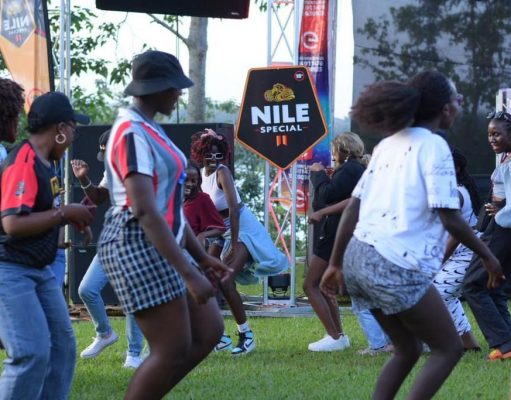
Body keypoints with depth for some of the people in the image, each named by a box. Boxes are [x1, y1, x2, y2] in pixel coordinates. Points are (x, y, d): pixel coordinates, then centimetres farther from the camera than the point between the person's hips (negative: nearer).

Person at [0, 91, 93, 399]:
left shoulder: (44, 162, 11)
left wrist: (70, 217, 6)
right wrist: (65, 213, -20)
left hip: (40, 270, 10)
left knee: (62, 345, 11)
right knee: (33, 353, -17)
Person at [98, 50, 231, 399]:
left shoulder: (150, 130, 16)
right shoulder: (132, 133, -16)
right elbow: (144, 210, -24)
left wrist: (202, 257, 19)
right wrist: (188, 272, -27)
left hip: (159, 248, 10)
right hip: (137, 247, -10)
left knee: (209, 331, 8)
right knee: (172, 349, -8)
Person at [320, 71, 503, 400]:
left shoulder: (390, 144, 16)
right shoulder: (433, 146, -7)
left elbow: (353, 207, 14)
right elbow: (449, 218, -13)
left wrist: (336, 263, 18)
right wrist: (488, 256, -1)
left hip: (359, 258, 8)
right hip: (396, 268, -8)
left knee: (408, 350, 20)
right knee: (449, 349, 5)